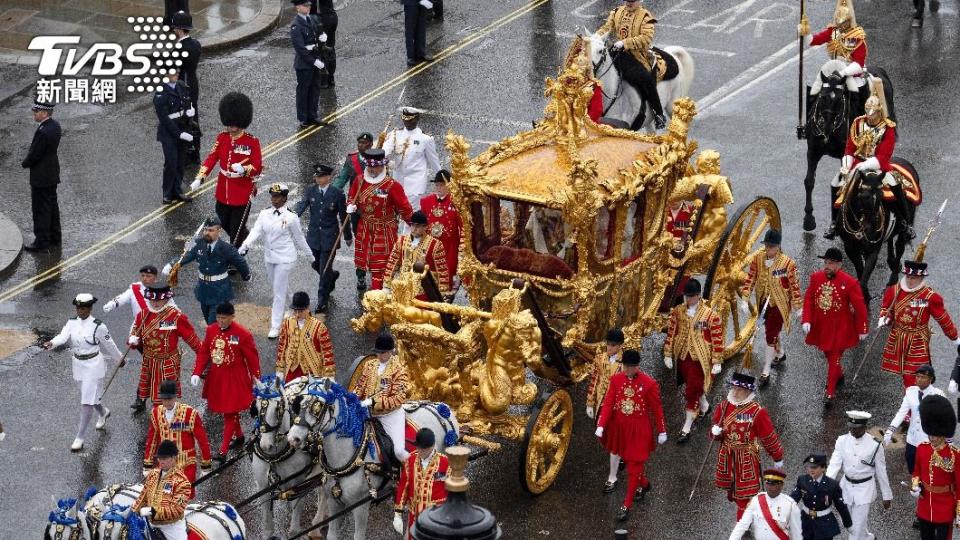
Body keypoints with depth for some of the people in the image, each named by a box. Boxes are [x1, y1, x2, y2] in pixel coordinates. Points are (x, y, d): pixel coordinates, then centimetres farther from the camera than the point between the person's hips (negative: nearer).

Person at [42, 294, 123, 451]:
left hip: (94, 365, -6)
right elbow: (62, 336, -20)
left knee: (86, 402, -8)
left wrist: (119, 359, 11)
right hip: (78, 365, 6)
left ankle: (80, 438, -4)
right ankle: (103, 413, 56)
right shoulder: (72, 323, -2)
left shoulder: (98, 326, -15)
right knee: (90, 396, 25)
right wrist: (51, 343, -40)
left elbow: (109, 345, -3)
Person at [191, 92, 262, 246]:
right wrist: (199, 179, -13)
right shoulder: (222, 137, -1)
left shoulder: (252, 142, -14)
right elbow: (211, 158, -2)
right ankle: (244, 236, 46)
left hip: (243, 192, -5)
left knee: (236, 228, 2)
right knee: (223, 223, 19)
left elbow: (258, 167, -13)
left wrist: (244, 169, -34)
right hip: (224, 191, 5)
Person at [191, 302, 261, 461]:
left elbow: (252, 358, -9)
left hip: (235, 380, -5)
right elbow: (204, 352, 3)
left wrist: (256, 379, -4)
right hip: (216, 378, 6)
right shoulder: (211, 330, -3)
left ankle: (223, 450, -2)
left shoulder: (242, 334, -17)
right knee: (226, 409, 18)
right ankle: (239, 436, 41)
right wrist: (197, 373, -6)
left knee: (230, 413, -2)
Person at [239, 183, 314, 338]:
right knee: (277, 287, 22)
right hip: (269, 257, 6)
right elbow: (255, 232, -11)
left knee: (279, 292, -5)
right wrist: (244, 247, -27)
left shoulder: (291, 217, -13)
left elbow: (299, 238, -3)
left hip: (284, 258, -6)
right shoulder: (264, 214, -1)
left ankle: (275, 326, 0)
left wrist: (310, 256, 6)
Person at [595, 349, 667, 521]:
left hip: (640, 431, -5)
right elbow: (608, 403, -5)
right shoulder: (616, 379, -6)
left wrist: (662, 431, -1)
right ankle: (644, 484, 49)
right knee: (628, 460, 22)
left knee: (634, 466, -1)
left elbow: (657, 409, -7)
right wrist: (601, 425, -16)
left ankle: (627, 505, 6)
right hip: (620, 428, 5)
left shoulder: (649, 384, -16)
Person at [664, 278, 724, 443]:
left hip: (700, 359, -4)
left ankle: (686, 429, 5)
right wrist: (668, 354, 4)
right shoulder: (677, 311, -3)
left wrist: (717, 362, -10)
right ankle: (704, 406, 51)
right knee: (693, 387, 22)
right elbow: (671, 333, 4)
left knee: (692, 392, -3)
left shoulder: (710, 315, -15)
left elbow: (717, 339, -11)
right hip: (683, 357, 4)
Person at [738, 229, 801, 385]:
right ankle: (781, 353, 52)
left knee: (771, 335, -4)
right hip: (764, 301, 5)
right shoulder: (758, 258, -10)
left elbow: (794, 285, -13)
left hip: (780, 303, -5)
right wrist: (744, 300, -8)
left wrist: (798, 307, -7)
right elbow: (750, 278, -4)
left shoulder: (787, 263, -22)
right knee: (771, 330, 24)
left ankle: (766, 371, 6)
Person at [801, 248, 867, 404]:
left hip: (840, 329, -5)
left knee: (834, 359, 0)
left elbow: (860, 307, -12)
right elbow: (808, 299, 0)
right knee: (828, 354, 22)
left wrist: (862, 330, -7)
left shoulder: (850, 282, -19)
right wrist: (806, 320, -11)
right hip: (821, 326, 5)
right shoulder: (816, 277, -7)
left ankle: (831, 392, 9)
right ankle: (839, 376, 49)